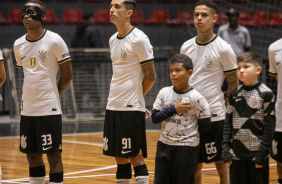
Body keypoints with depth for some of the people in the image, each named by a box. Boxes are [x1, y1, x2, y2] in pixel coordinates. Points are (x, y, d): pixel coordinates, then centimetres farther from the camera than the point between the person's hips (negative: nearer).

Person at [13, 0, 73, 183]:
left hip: (49, 109, -5)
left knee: (53, 154, -2)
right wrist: (32, 96, 13)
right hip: (27, 109, 5)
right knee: (32, 154, 10)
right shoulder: (18, 45, 7)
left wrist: (52, 95, 4)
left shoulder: (54, 41, -8)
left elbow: (67, 75, -2)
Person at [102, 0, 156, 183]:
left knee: (136, 157, -4)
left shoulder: (139, 39, -12)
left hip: (132, 109, -8)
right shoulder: (113, 40, 12)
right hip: (113, 106, 8)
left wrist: (135, 97, 0)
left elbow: (150, 77, -10)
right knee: (119, 157, 11)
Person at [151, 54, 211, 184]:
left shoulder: (196, 98, -11)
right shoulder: (164, 93, 1)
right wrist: (173, 109, -13)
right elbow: (154, 118, -4)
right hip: (164, 145, 4)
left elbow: (205, 126, -6)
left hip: (187, 148, -4)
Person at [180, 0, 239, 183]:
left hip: (214, 116, -5)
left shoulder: (223, 49, -8)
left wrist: (223, 105, -6)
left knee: (221, 162, 2)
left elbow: (234, 83, -2)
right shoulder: (186, 47, 8)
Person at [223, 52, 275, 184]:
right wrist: (225, 148, 2)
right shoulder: (235, 94, 7)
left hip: (257, 153, -4)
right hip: (236, 153, 4)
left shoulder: (265, 94, -6)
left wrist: (263, 153, -11)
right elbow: (228, 122, 10)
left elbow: (270, 126, -7)